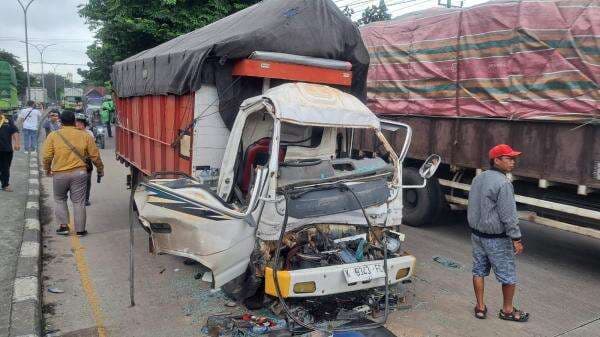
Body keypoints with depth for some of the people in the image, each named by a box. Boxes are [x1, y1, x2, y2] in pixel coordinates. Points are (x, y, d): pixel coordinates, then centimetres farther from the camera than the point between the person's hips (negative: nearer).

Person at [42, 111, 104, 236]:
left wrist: (47, 169, 15)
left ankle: (63, 226, 16)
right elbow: (95, 155, 2)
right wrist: (100, 169, 16)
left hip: (60, 174, 0)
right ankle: (80, 230, 10)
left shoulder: (53, 136, -3)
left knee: (59, 199, 20)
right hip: (79, 173, 0)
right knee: (79, 202, 7)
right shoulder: (85, 136, -1)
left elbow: (47, 156, -3)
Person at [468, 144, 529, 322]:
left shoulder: (478, 179, 6)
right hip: (496, 238, -8)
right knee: (508, 274, 9)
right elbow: (508, 215, -21)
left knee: (479, 270, 13)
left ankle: (480, 307, 21)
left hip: (476, 234, 8)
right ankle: (507, 310, 22)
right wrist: (516, 238, -15)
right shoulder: (503, 183, -20)